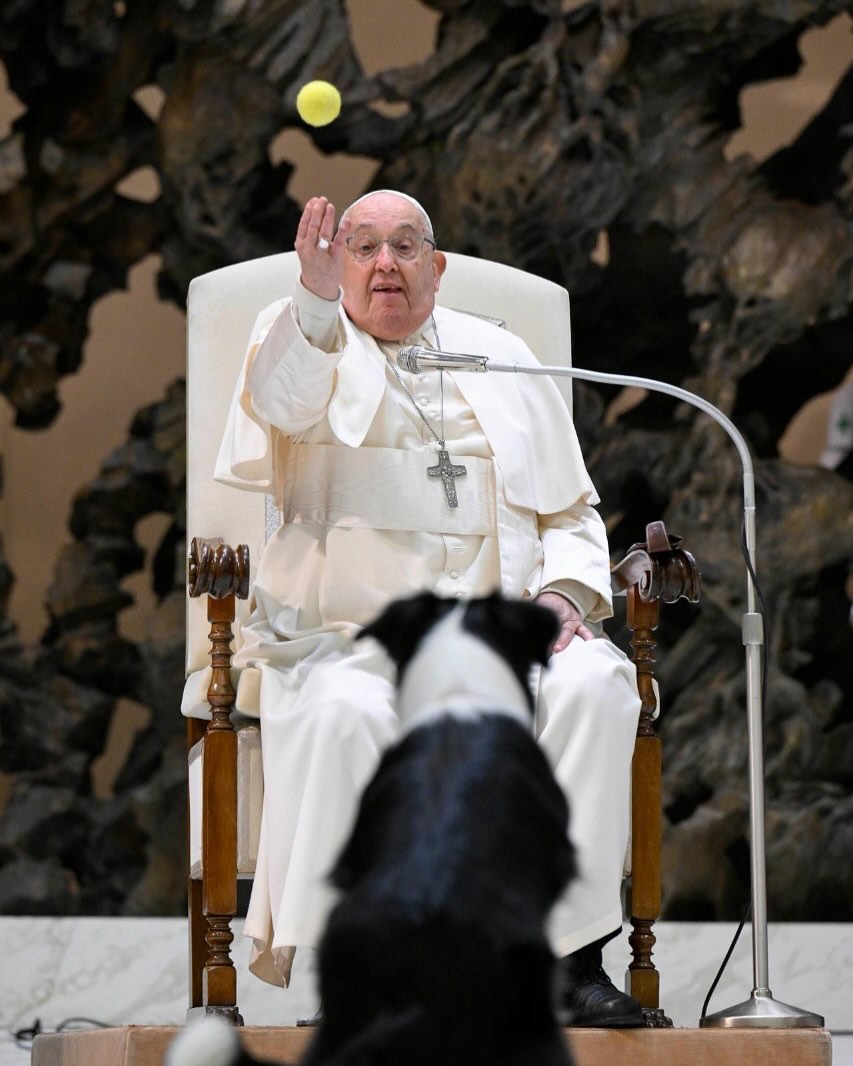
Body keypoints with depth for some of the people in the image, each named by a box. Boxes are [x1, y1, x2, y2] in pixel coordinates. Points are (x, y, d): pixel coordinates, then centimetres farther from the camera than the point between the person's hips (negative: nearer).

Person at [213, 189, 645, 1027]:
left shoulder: (502, 357, 22)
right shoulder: (299, 333, 12)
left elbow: (571, 509, 23)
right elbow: (281, 399, -14)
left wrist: (563, 591, 2)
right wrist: (317, 299, -34)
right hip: (343, 636, -3)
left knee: (593, 681, -28)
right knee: (345, 709, -37)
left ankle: (574, 951, -26)